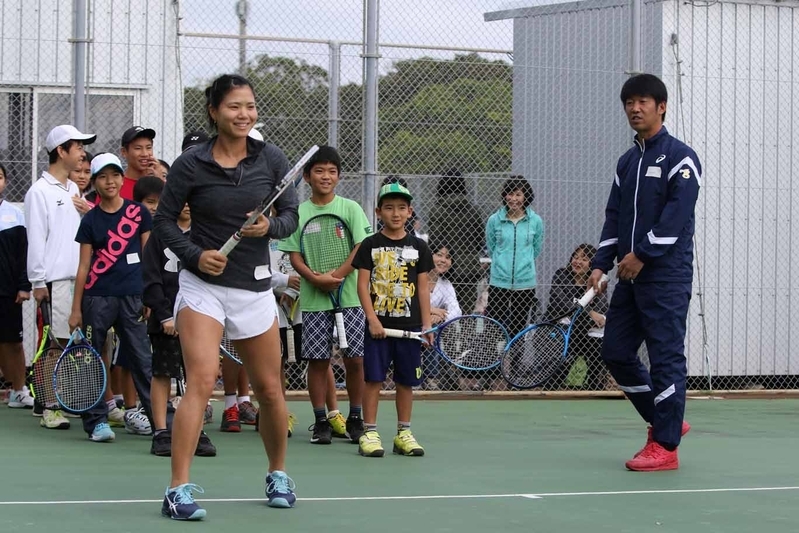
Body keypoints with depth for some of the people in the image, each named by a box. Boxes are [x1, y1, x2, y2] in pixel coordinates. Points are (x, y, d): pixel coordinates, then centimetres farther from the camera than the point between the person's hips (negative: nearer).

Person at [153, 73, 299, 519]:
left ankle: (278, 473, 33)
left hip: (255, 286, 3)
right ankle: (179, 490, -19)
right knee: (202, 381, -18)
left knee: (269, 388, 10)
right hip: (203, 284, -3)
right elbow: (165, 220, 1)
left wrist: (270, 227, -18)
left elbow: (291, 217, 3)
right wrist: (196, 255, -14)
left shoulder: (272, 160, 1)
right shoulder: (190, 164, -6)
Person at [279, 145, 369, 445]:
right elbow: (294, 255, 2)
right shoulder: (298, 213, 6)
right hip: (313, 299, 1)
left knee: (354, 359, -2)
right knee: (317, 360, 1)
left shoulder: (351, 208, 4)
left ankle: (354, 420, 9)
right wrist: (316, 278, -15)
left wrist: (337, 276, -16)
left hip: (350, 296, -1)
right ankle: (321, 421, 8)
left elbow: (361, 248, -4)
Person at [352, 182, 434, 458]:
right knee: (374, 378, -2)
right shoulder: (371, 245, 1)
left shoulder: (418, 247, 7)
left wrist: (427, 325, 3)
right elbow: (363, 284, -2)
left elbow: (423, 288, 8)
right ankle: (369, 433, 2)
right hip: (378, 324, -2)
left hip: (409, 324, 2)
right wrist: (372, 319, -12)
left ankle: (403, 434, 14)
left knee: (406, 381, 6)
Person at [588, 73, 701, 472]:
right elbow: (614, 217, 17)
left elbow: (677, 214, -16)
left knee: (666, 357, -7)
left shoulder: (679, 156, -6)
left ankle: (665, 446, -3)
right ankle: (663, 421, 23)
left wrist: (642, 254, -19)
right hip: (630, 276, 8)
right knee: (616, 352, 8)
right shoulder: (627, 162, 18)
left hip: (667, 277, -8)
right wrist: (601, 264, 5)